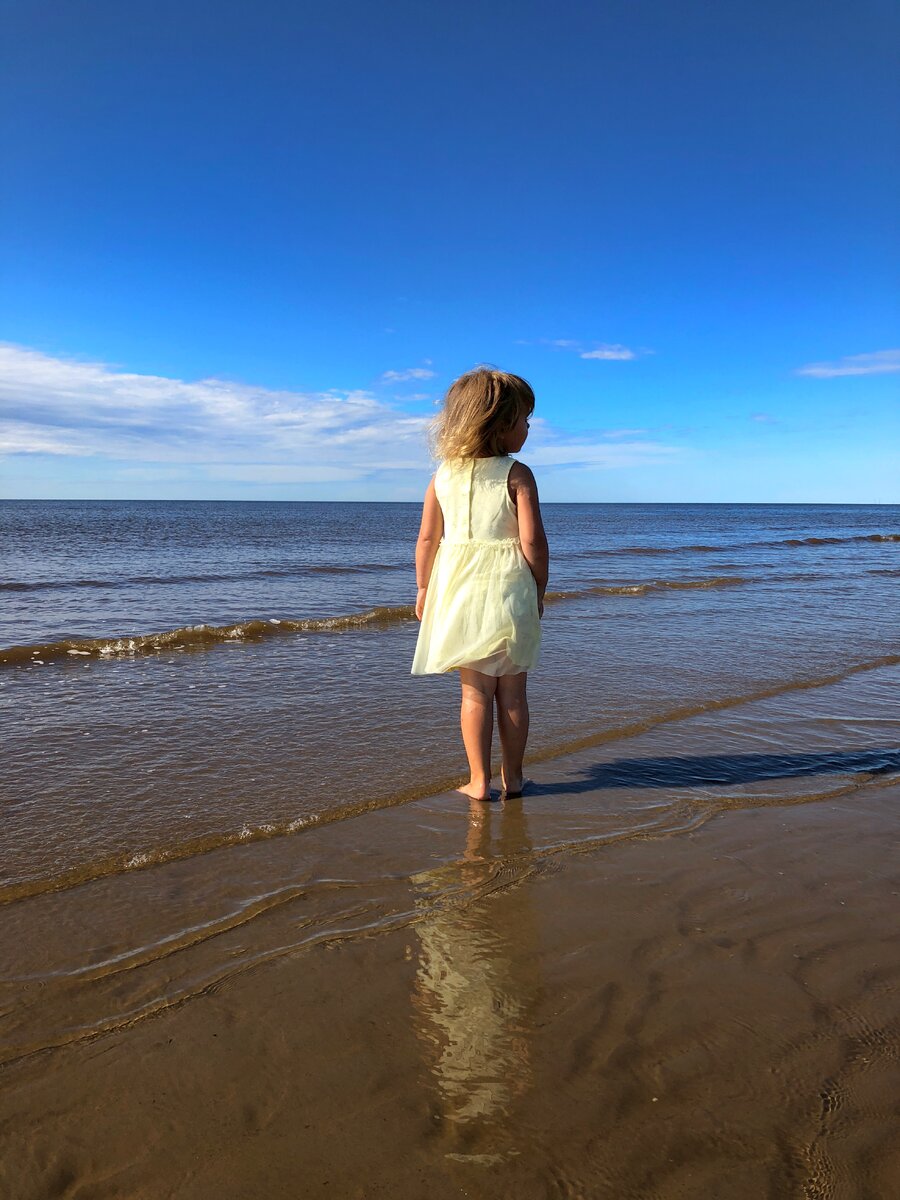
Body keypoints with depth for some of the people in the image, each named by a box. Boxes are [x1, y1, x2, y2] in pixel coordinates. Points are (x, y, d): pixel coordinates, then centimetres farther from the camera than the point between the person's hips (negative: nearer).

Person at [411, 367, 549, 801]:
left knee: (475, 691, 9)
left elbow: (427, 540, 4)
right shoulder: (517, 475, -8)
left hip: (460, 594, 3)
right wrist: (540, 590, 1)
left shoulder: (442, 476, 3)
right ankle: (512, 778, 20)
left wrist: (423, 590, 14)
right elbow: (532, 541, -12)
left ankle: (479, 781, 12)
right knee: (512, 691, 10)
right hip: (509, 591, -2)